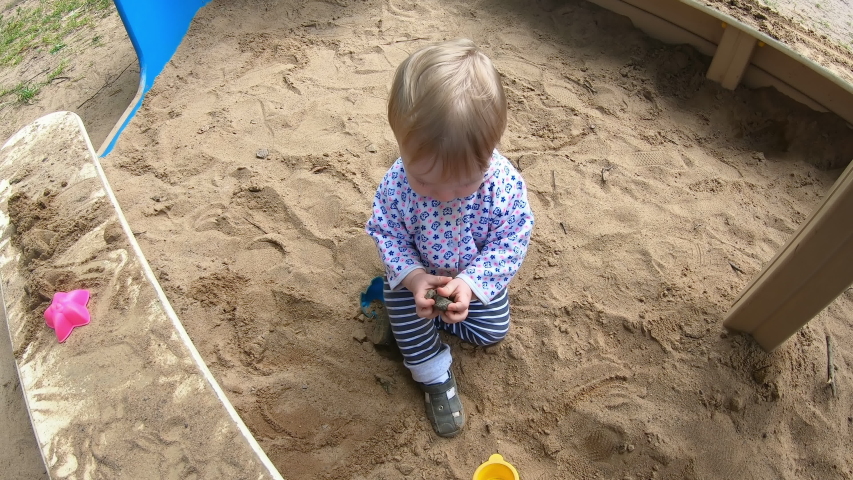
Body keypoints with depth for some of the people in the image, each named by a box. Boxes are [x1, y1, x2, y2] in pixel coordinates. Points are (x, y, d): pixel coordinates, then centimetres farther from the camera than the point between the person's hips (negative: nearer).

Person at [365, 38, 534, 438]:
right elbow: (386, 234, -18)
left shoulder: (505, 184, -35)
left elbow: (510, 244, -24)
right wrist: (413, 278, -34)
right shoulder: (396, 184, -33)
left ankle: (433, 313, 31)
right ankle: (436, 378, 24)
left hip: (477, 278, 1)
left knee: (493, 331, 11)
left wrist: (470, 283, -37)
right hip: (417, 276, -1)